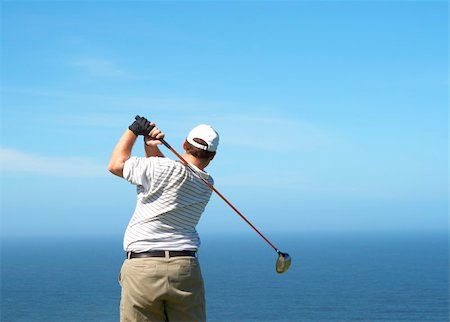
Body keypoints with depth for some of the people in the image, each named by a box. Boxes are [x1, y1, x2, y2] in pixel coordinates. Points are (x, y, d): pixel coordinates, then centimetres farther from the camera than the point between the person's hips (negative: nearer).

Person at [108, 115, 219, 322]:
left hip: (141, 268, -4)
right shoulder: (206, 184, 8)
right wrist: (152, 148, 4)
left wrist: (135, 129, 12)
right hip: (185, 268, 4)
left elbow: (116, 164, 4)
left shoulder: (161, 168, -11)